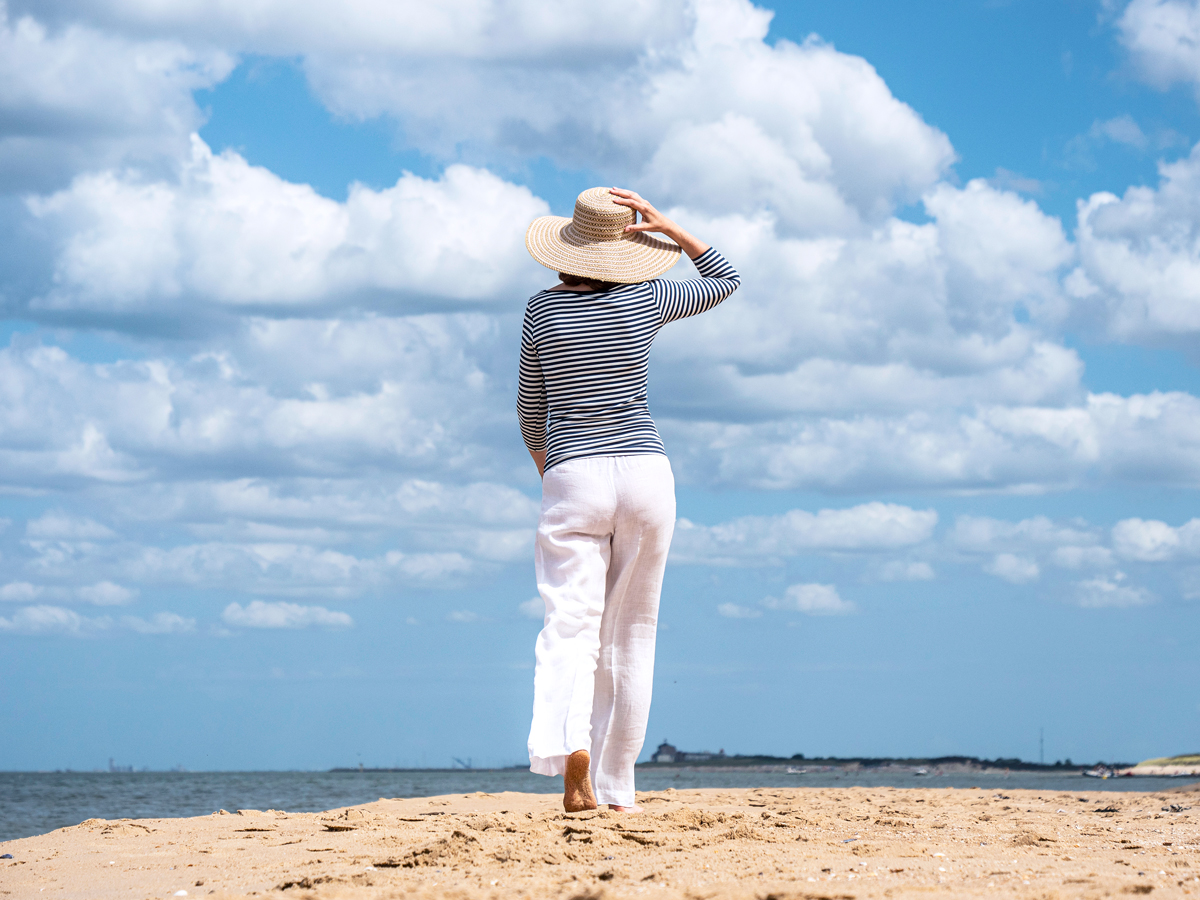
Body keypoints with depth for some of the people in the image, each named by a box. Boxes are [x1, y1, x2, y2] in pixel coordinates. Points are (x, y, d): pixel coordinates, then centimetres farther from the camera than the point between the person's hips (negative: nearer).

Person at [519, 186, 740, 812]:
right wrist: (668, 229, 10)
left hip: (573, 477, -1)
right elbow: (726, 280, 19)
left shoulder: (543, 310, 1)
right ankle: (616, 788, 14)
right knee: (632, 633, 10)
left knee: (571, 625, -9)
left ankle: (569, 742, -38)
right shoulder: (646, 299, 0)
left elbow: (530, 408, 11)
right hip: (645, 473, 1)